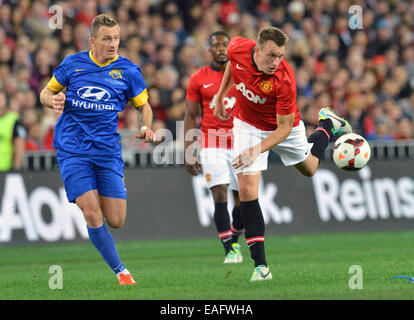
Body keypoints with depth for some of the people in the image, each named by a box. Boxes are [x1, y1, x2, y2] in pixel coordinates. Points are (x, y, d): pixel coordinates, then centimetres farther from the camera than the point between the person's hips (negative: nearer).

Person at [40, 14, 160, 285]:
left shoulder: (128, 71, 4)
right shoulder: (72, 64, 4)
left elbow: (144, 106, 14)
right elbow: (46, 93, 16)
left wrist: (146, 128, -7)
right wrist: (53, 101, -9)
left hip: (108, 151, 1)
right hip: (73, 149, -1)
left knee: (116, 221, -3)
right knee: (93, 216, -15)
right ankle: (121, 271, -1)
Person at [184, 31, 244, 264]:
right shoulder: (199, 79, 4)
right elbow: (190, 116, 6)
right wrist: (189, 152, -1)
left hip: (239, 144, 2)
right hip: (212, 146, -2)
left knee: (242, 199, 3)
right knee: (220, 195, -14)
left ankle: (235, 241, 28)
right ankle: (229, 250, -13)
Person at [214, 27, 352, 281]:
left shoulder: (284, 80, -37)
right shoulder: (238, 49, -27)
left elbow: (285, 128, -29)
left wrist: (257, 150, -42)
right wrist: (221, 95, 10)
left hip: (282, 128, -2)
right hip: (247, 124, 2)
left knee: (308, 168, 26)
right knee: (247, 190, -14)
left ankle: (327, 126, 57)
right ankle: (260, 265, -10)